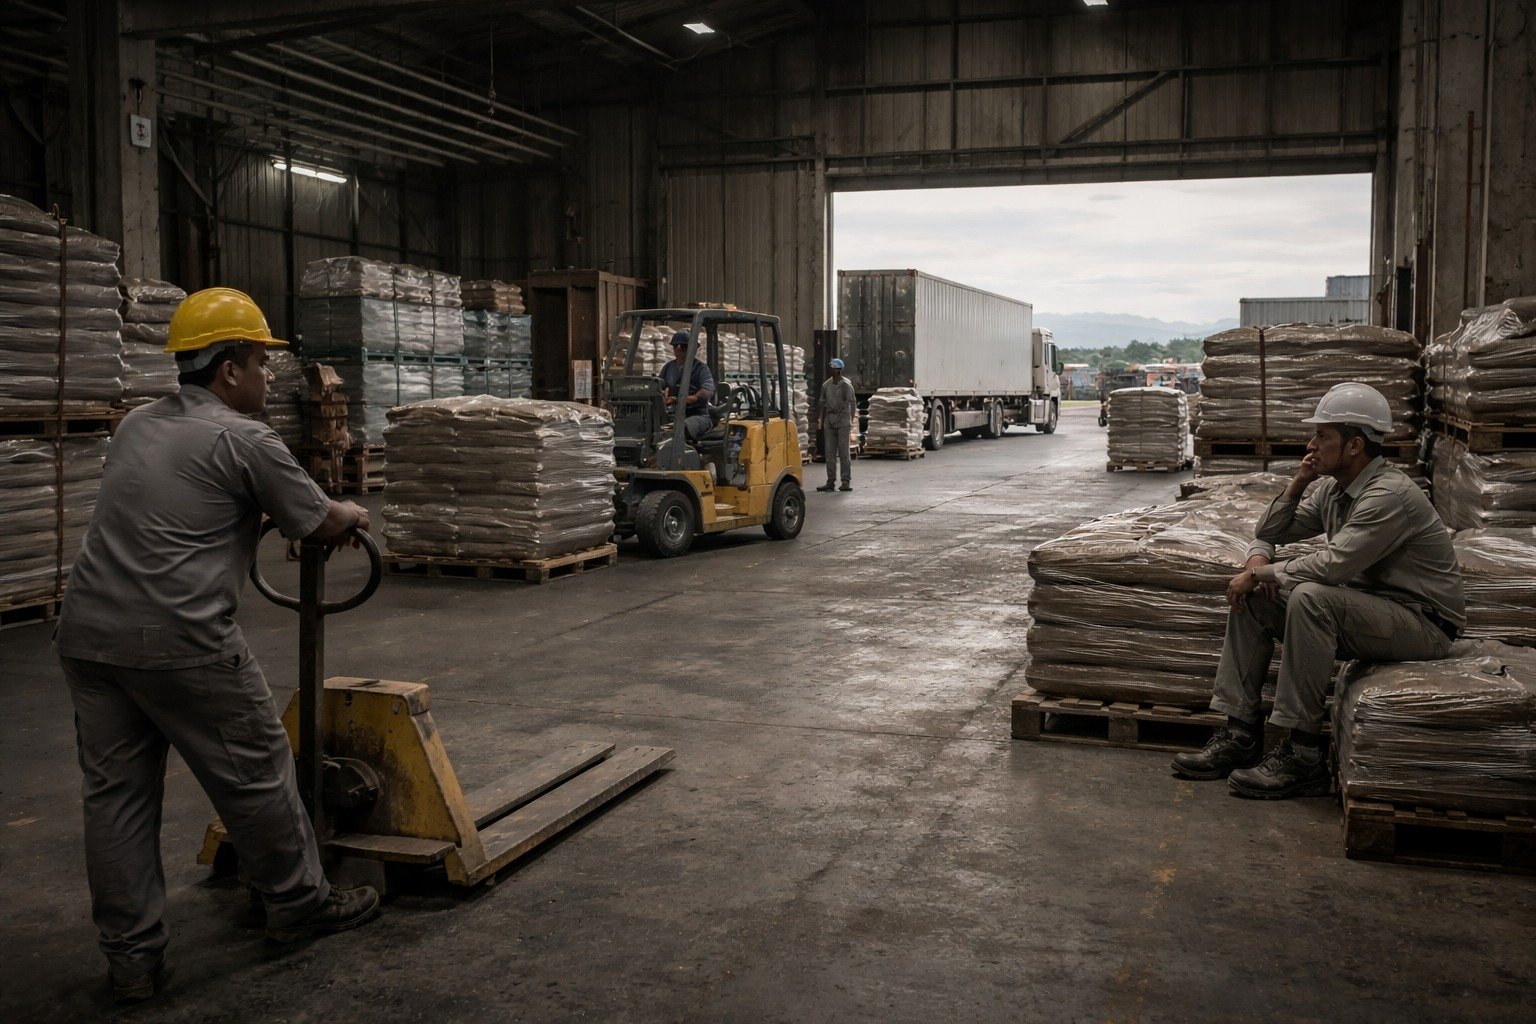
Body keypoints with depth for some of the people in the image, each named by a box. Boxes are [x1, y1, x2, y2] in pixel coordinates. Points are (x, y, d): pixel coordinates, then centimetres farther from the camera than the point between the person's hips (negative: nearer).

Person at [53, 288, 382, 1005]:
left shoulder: (136, 427, 18)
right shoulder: (244, 441, -7)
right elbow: (319, 523, 2)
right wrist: (352, 514, 26)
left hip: (87, 631, 8)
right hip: (178, 642, -8)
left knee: (115, 792, 11)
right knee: (254, 775, 9)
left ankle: (131, 958, 17)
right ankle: (299, 904, 25)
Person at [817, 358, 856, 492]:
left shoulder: (846, 385, -5)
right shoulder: (826, 384, 10)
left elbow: (853, 404, -6)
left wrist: (851, 421, -13)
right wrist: (820, 419, 7)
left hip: (843, 420, -5)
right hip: (829, 420, 5)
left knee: (844, 453, -5)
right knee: (829, 453, 6)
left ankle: (846, 482, -1)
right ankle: (830, 482, 10)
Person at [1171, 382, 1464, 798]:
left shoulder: (1390, 495, -22)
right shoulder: (1333, 488, 6)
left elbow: (1332, 565, -31)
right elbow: (1269, 533, 13)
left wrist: (1260, 573, -18)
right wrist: (1297, 484, -5)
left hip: (1422, 623, -9)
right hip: (1362, 608, 9)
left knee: (1311, 598, -34)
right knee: (1250, 596, -2)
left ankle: (1303, 755, -28)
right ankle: (1241, 735, -3)